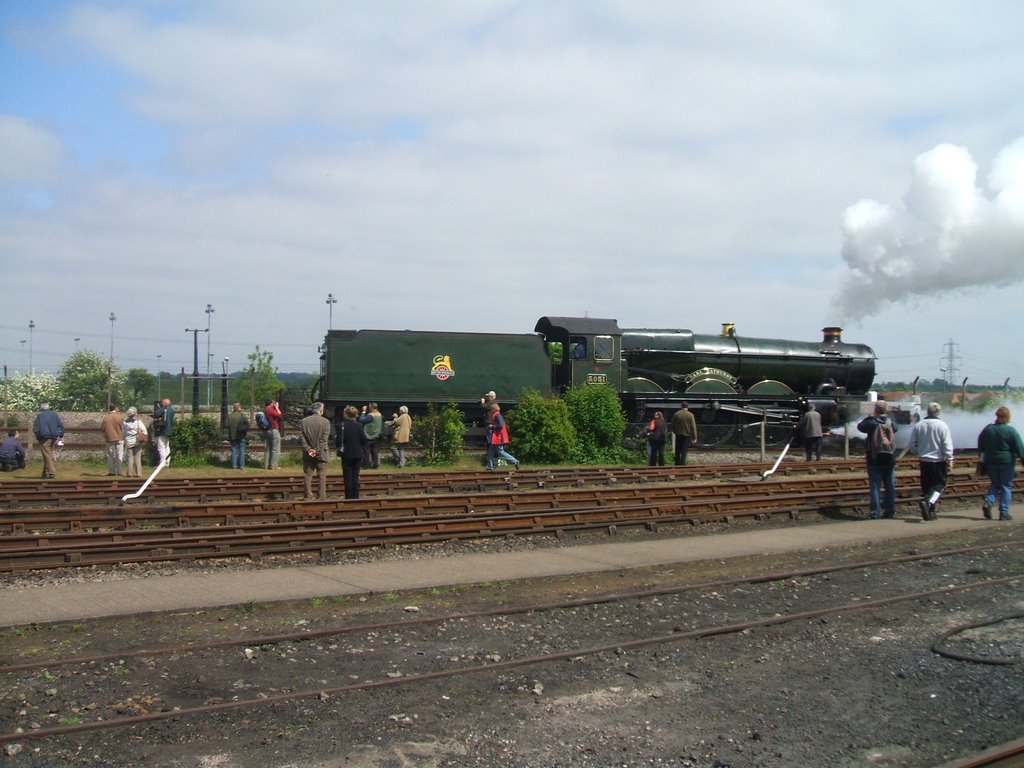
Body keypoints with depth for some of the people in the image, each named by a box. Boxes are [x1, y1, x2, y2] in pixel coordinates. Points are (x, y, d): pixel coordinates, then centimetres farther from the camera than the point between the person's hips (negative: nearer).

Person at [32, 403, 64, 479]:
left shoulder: (39, 416, -4)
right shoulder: (54, 414, 8)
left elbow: (36, 429, -8)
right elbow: (61, 425, 5)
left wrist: (37, 438, 5)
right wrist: (61, 436, 9)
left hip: (44, 438, -5)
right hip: (53, 438, 5)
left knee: (47, 456, -4)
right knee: (49, 455, 16)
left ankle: (52, 473, -12)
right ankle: (46, 473, 21)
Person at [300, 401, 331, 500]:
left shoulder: (303, 421, 2)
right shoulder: (325, 422, -6)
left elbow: (302, 438, -4)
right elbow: (324, 439, -11)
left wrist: (308, 449, -6)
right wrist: (317, 451, -9)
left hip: (308, 455, 2)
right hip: (321, 454, -2)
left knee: (307, 476, 7)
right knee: (321, 477, 3)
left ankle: (307, 497, 6)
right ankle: (321, 497, 1)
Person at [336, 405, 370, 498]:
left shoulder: (340, 426, -10)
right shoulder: (359, 425, -4)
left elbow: (338, 441, -13)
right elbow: (364, 440, -4)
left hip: (346, 455, -2)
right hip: (358, 454, 2)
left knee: (348, 477, 4)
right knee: (355, 477, 8)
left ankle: (349, 497, 5)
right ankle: (356, 497, 7)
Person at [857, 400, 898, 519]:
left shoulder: (871, 422, -12)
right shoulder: (890, 422, 2)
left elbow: (860, 426, 5)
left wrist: (869, 417, 12)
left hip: (875, 460, -4)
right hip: (889, 459, 4)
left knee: (875, 486, -2)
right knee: (890, 486, 10)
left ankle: (875, 512, -4)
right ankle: (890, 510, 12)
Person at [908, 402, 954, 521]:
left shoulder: (918, 425, 2)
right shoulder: (942, 425, -10)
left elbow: (912, 444, 6)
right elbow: (947, 444, -13)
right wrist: (950, 460, -7)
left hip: (924, 461, 4)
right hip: (938, 461, -4)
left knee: (926, 485, 12)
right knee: (940, 485, 1)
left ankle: (931, 511, 13)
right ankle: (928, 502, -23)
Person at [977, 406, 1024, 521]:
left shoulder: (987, 429, 4)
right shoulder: (1011, 431, -9)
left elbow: (980, 447, 13)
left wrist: (981, 457, 26)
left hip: (990, 462, 4)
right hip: (1007, 462, -4)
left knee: (994, 484, 17)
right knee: (1006, 487, 3)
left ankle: (988, 503, -7)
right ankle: (1004, 512, 0)